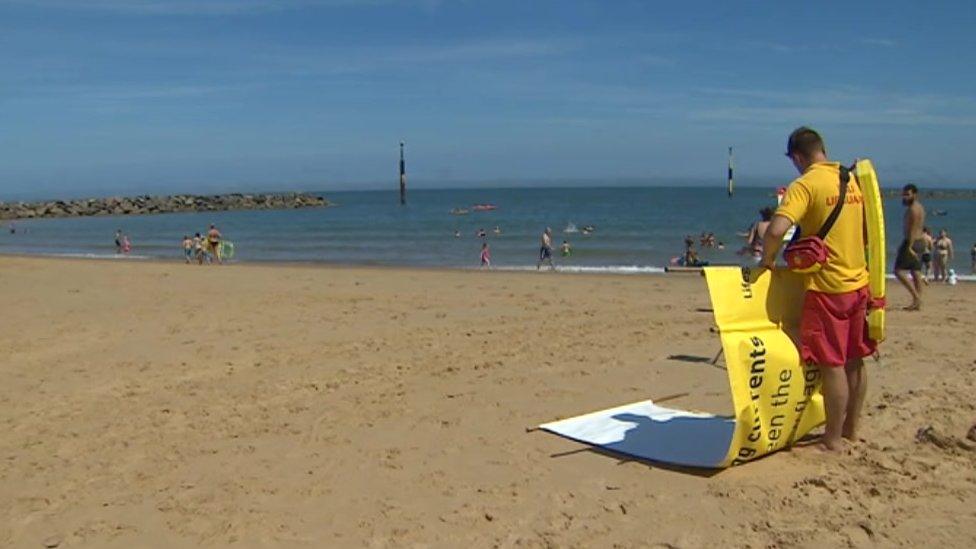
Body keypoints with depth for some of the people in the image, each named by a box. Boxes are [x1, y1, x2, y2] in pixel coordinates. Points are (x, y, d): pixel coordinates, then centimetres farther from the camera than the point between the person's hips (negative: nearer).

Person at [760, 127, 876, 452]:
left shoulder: (806, 184, -13)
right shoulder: (853, 181, 9)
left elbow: (777, 230, -26)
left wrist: (767, 258, -9)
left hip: (827, 287, -8)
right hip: (858, 283, 8)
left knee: (832, 366, 0)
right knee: (855, 361, 16)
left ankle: (833, 440, 9)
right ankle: (851, 429, 29)